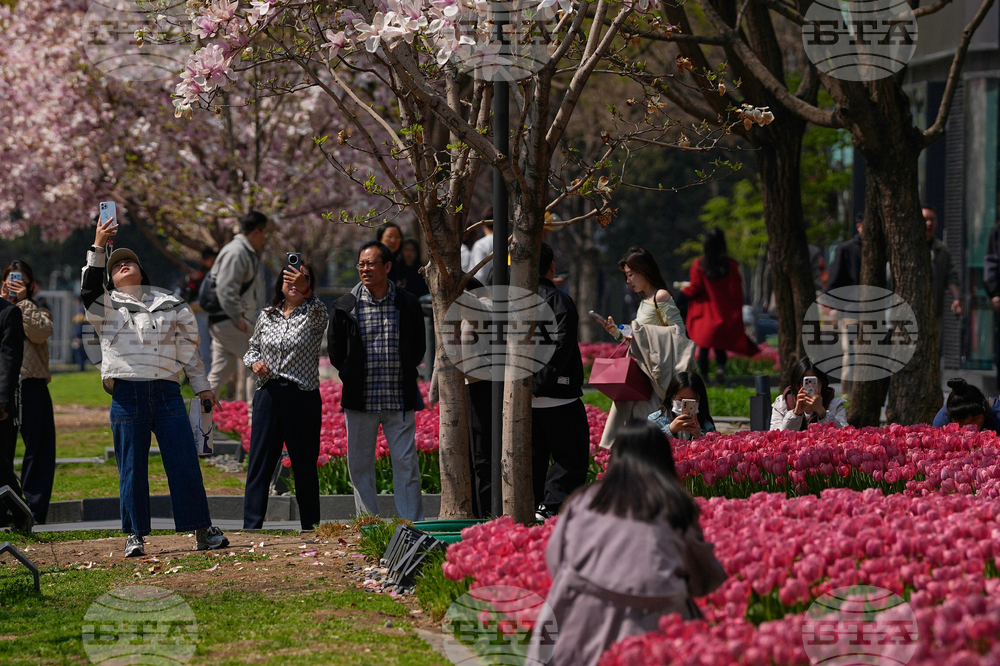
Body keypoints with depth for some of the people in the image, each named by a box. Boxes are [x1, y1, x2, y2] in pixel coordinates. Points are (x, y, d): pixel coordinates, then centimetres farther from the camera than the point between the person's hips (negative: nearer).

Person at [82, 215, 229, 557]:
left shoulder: (169, 305, 18)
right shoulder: (106, 306, 11)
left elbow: (187, 347, 21)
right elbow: (88, 289, -10)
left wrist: (201, 386, 18)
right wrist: (98, 247, -17)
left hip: (167, 392, 1)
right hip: (127, 395, -1)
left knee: (185, 462, -3)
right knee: (132, 468, 0)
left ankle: (203, 530, 2)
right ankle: (134, 535, 8)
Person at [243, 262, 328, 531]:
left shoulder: (314, 315, 1)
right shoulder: (266, 316, 12)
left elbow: (320, 314, -24)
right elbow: (252, 348, 23)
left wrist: (304, 290, -41)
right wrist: (254, 363, 0)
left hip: (302, 398, -3)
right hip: (268, 395, 3)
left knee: (304, 465, 4)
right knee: (259, 462, -2)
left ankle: (310, 526, 13)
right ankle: (251, 525, -2)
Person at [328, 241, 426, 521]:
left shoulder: (408, 305, 2)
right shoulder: (346, 306, 1)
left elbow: (418, 347, 12)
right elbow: (335, 350, 11)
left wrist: (404, 376, 5)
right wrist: (351, 376, 4)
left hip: (399, 399, -1)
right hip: (360, 400, 1)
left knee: (406, 463, -2)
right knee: (360, 465, 5)